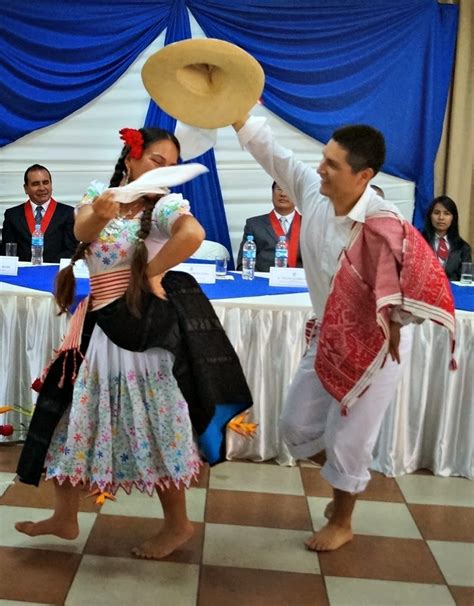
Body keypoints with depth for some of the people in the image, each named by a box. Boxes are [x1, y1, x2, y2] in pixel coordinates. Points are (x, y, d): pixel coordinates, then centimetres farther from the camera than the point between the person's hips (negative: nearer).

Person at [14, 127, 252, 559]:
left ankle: (178, 524, 21)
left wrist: (151, 273, -20)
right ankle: (65, 518, 30)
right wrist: (100, 213, -37)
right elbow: (83, 231, -15)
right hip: (99, 324, 6)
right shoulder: (97, 194, 7)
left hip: (142, 327, -6)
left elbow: (193, 235, -31)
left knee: (151, 426, 1)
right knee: (72, 416, 12)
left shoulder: (164, 204, -8)